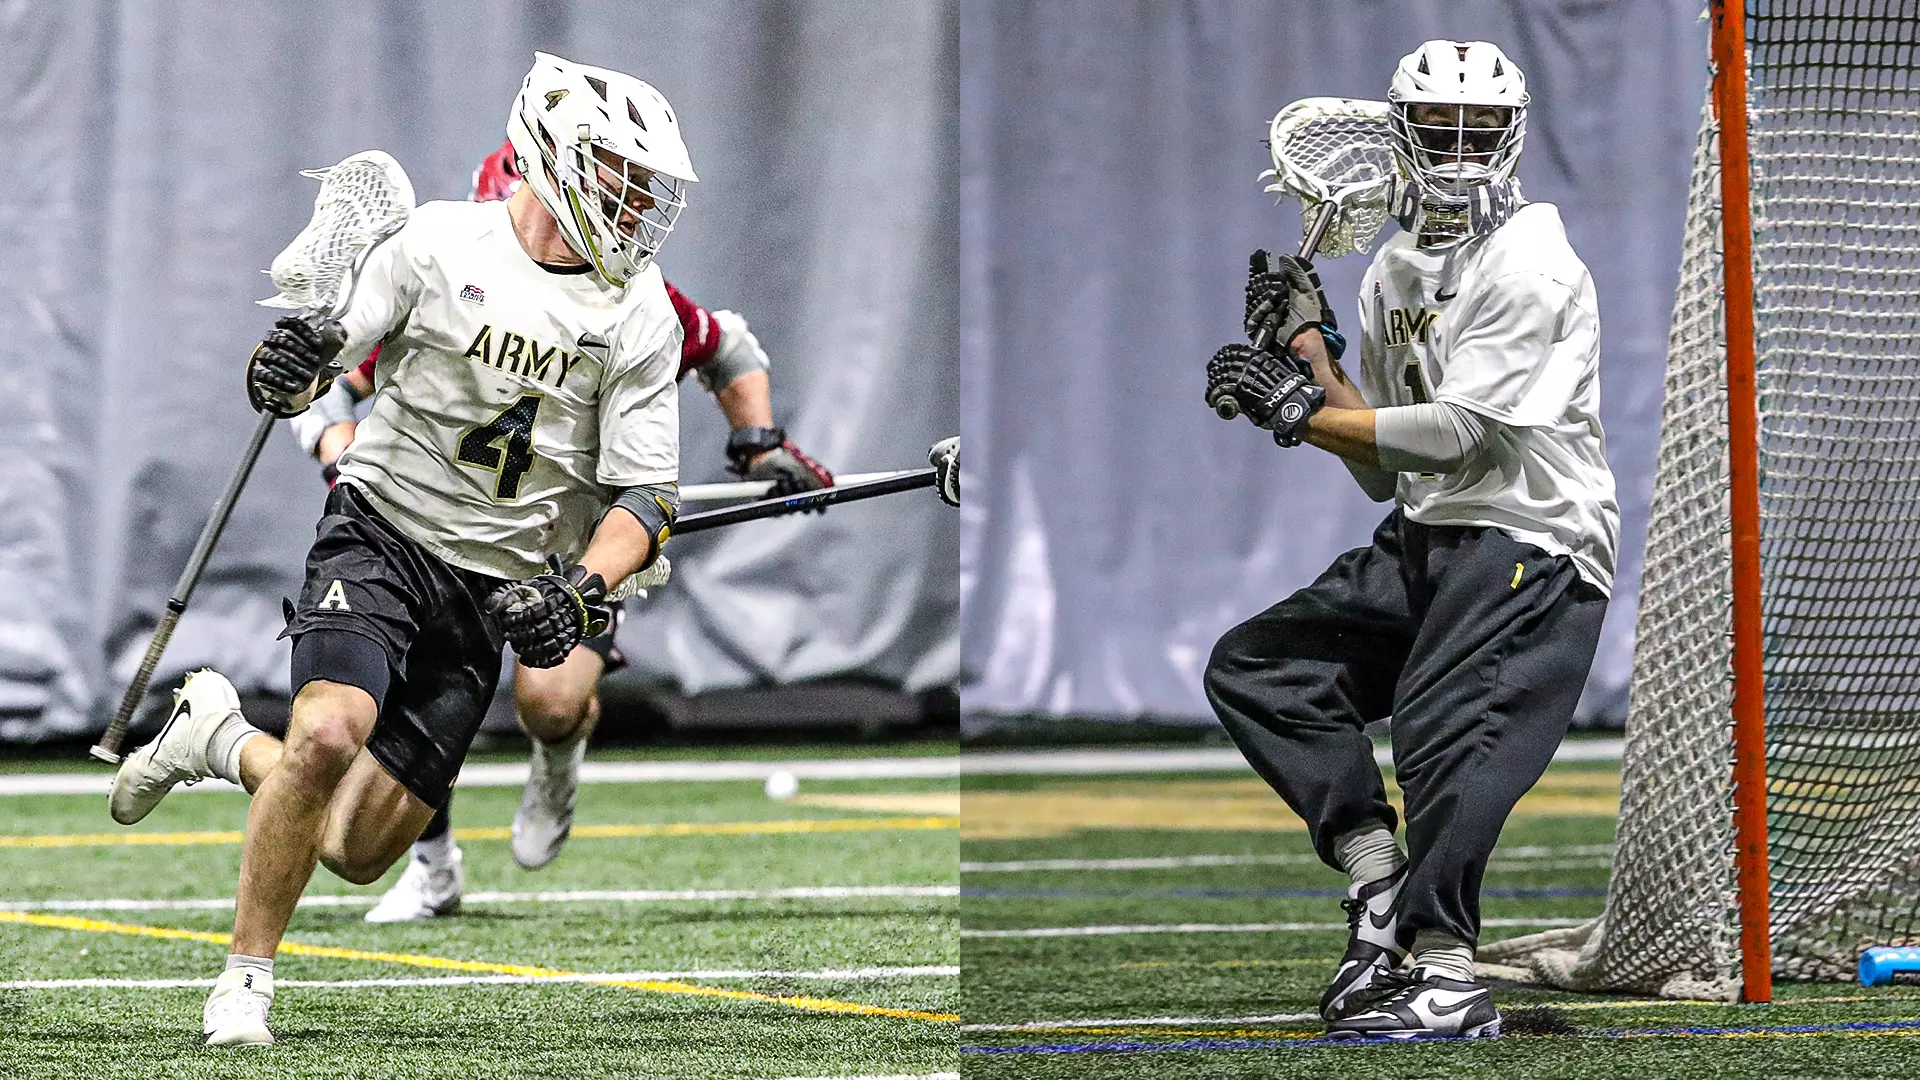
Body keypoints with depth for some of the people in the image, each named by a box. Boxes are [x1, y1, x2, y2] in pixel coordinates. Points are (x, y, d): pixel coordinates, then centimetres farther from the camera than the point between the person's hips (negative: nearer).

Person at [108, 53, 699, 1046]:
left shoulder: (641, 317, -1)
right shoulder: (438, 244, -6)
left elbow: (643, 496, -1)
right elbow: (309, 356, -1)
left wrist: (584, 592, -20)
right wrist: (283, 364, -25)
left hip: (494, 589, 3)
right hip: (385, 527, -3)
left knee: (358, 853, 0)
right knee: (330, 732, -30)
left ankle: (223, 740, 30)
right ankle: (247, 975, -12)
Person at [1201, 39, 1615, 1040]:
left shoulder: (1532, 269, -11)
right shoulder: (1393, 272, 14)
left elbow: (1456, 432, -19)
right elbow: (1387, 471, 15)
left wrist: (1302, 411, -15)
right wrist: (1311, 347, 8)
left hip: (1531, 545, -9)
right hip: (1424, 543, 9)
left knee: (1447, 732, -24)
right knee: (1253, 665, 3)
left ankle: (1444, 973, -24)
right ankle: (1378, 878, -2)